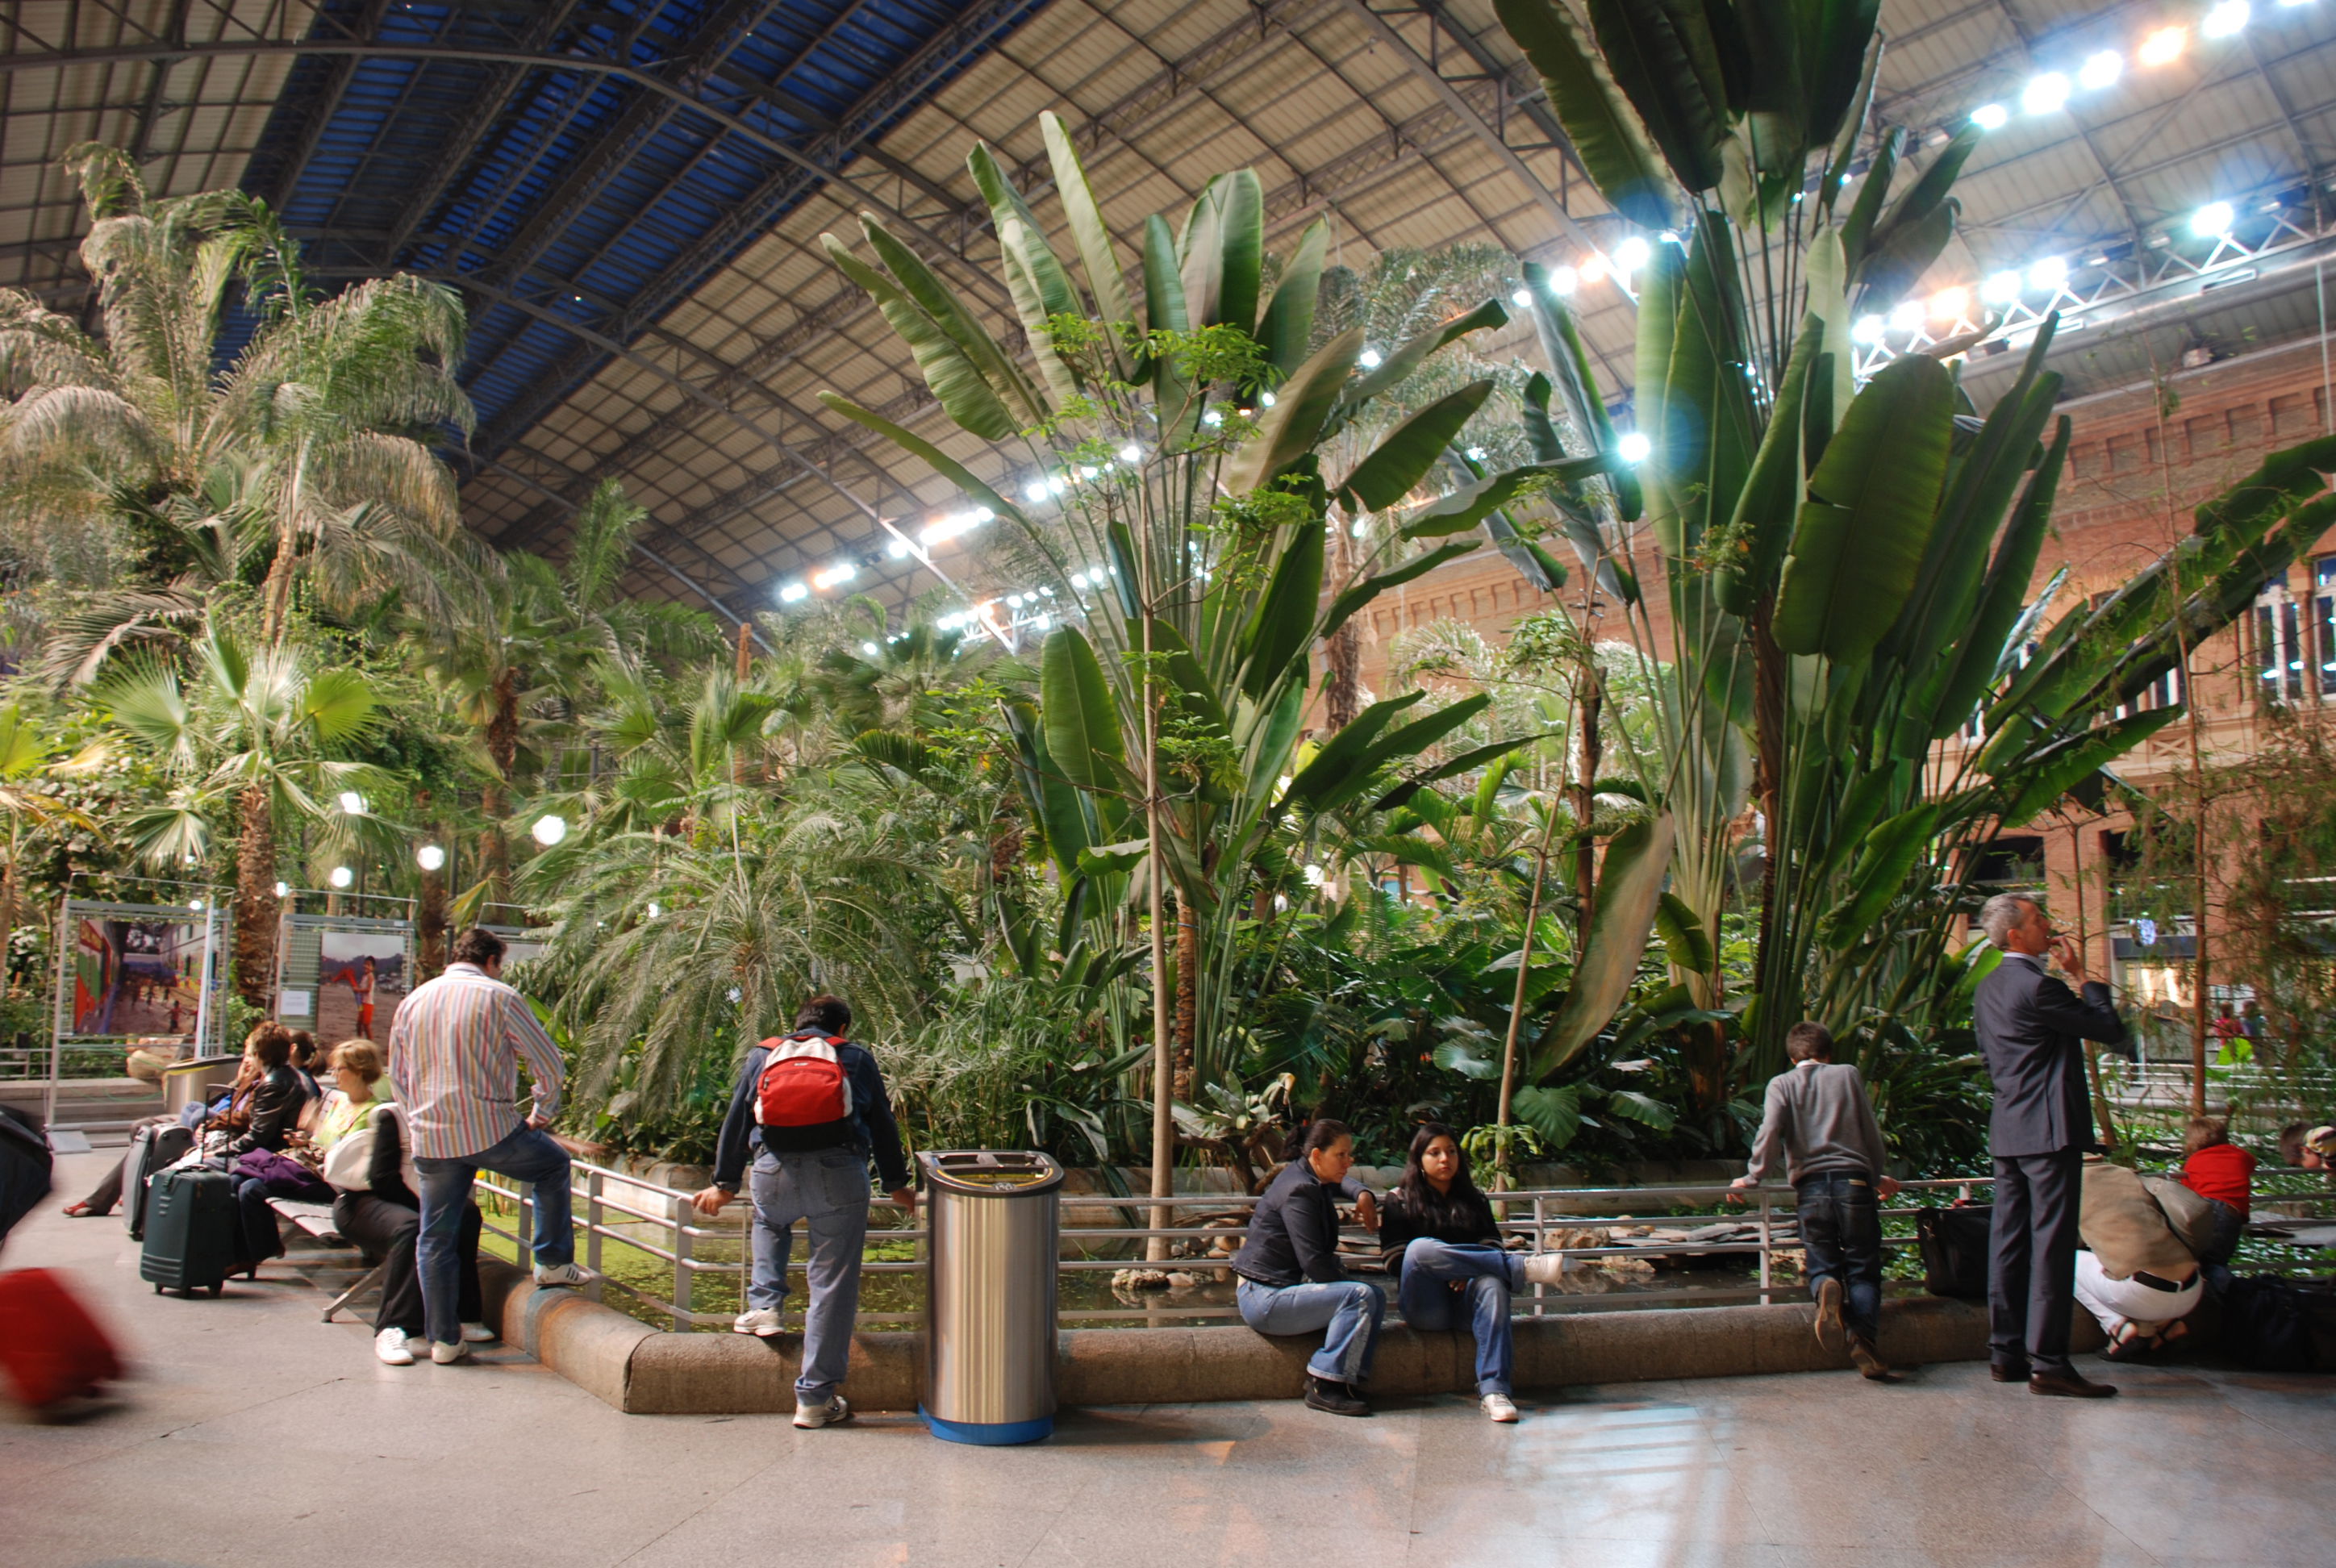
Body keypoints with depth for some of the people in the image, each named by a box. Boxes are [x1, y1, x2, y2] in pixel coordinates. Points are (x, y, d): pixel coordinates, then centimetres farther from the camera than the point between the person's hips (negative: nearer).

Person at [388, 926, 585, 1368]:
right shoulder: (499, 997, -4)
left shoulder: (413, 1001, 11)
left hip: (431, 1138, 5)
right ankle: (554, 1262, 21)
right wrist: (541, 1114, 12)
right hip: (492, 1128, -4)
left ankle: (444, 1340, 16)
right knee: (554, 1166, 22)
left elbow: (397, 1073, 19)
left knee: (436, 1239, 12)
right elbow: (549, 1063, -3)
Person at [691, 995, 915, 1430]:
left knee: (769, 1221, 37)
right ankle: (816, 1398, 6)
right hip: (839, 1173, -2)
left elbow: (735, 1122, 23)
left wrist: (725, 1184, 30)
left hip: (774, 1171, 2)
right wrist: (896, 1184, 30)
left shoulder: (761, 1056, 23)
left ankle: (764, 1306, 23)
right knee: (833, 1285, 4)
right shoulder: (857, 1058, 20)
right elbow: (883, 1126, 21)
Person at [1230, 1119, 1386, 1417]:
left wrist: (1363, 1194, 16)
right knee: (1361, 1296, -24)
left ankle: (1349, 1382, -5)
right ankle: (1325, 1386, -19)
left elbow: (1341, 1180, 37)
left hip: (1284, 1288, 10)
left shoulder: (1314, 1180, 11)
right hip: (1265, 1298, -10)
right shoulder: (1299, 1191, -19)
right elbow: (1314, 1262, -24)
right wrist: (1349, 1285, -11)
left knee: (1376, 1299, 1)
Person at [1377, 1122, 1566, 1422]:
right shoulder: (1399, 1201, 12)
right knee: (1421, 1247, -33)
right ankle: (1523, 1268, -29)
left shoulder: (1473, 1200, 22)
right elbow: (1396, 1262, 1)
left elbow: (1492, 1248, 9)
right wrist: (1444, 1272, -14)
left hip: (1464, 1297, 2)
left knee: (1492, 1285, -35)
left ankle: (1494, 1390, -45)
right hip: (1425, 1305, -2)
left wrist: (1466, 1272, -12)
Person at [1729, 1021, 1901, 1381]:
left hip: (1811, 1184, 0)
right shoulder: (1849, 1074, 13)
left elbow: (1769, 1131, -4)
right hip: (1855, 1179, 0)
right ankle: (1864, 1337, -20)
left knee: (1822, 1264, 8)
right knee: (1863, 1269, 4)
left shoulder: (1782, 1084, 10)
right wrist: (1880, 1176, 30)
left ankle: (1826, 1289, -28)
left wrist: (1752, 1177, 4)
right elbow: (1871, 1131, 18)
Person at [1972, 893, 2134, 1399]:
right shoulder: (2037, 985, -16)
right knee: (2052, 1243, -7)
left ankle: (2006, 1353, 15)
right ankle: (2047, 1362, -6)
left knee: (2009, 1240, 10)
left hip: (2006, 1130, 9)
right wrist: (2082, 974, -1)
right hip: (2048, 1130, -9)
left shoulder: (1988, 988, 14)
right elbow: (2112, 1030, -10)